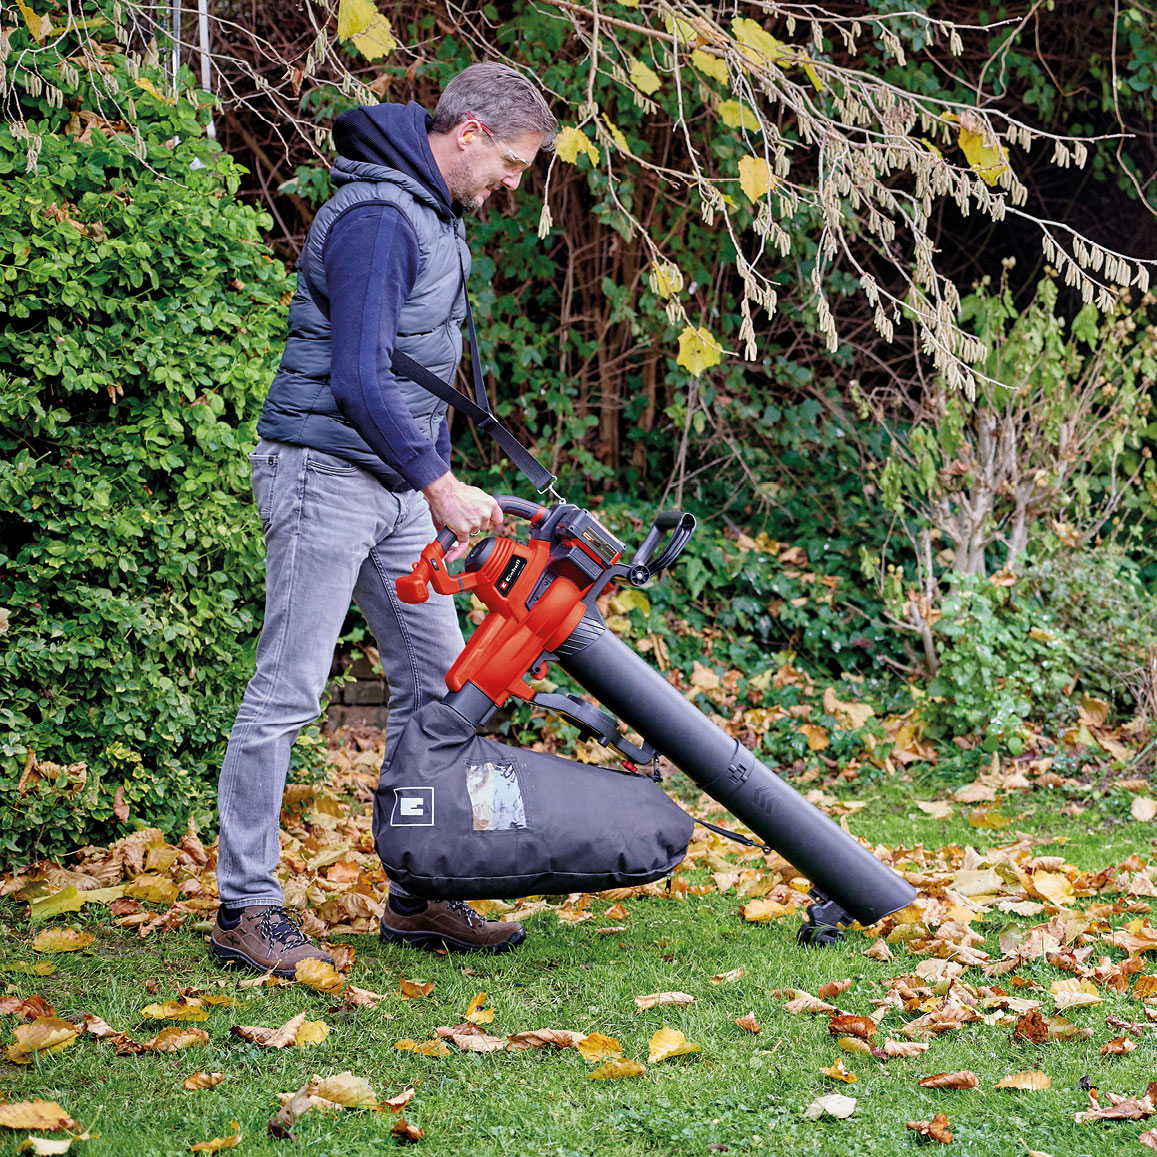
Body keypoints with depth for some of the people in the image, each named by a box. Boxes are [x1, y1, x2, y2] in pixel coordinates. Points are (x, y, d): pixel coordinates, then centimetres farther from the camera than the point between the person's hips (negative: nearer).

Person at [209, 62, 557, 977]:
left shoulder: (439, 216, 15)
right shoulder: (378, 218, -18)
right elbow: (358, 379, -25)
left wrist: (441, 480, 21)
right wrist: (439, 484, -24)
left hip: (398, 485, 10)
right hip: (327, 476, -10)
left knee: (437, 676, 9)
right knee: (287, 690, -6)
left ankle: (419, 895, 16)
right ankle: (245, 907, 0)